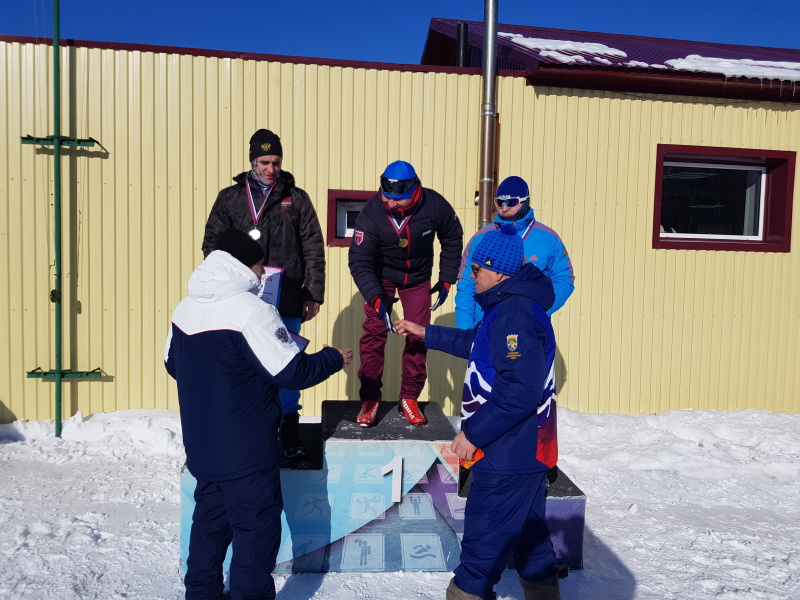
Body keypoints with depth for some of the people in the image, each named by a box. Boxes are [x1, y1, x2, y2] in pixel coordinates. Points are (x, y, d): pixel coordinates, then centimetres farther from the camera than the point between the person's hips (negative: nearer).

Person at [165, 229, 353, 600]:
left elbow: (173, 364, 16)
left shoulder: (185, 308, 3)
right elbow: (292, 373, -19)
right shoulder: (252, 311, -20)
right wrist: (334, 359, -3)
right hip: (245, 451, -8)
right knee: (257, 527, 7)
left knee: (210, 518, 22)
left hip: (201, 445, 8)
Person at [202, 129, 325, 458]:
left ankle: (289, 430, 17)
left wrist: (313, 295, 0)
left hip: (287, 302, -1)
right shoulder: (230, 198, 9)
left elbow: (313, 250, 6)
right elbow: (212, 245, 12)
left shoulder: (296, 198, 7)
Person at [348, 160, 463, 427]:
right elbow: (359, 262, -29)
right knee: (374, 333, -7)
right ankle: (369, 399, 5)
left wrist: (447, 280, -5)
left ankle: (409, 398, 15)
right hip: (382, 276, -1)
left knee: (419, 335, 1)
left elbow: (452, 240, -5)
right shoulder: (372, 212, -29)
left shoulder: (435, 205, -25)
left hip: (418, 277, 2)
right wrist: (376, 300, -41)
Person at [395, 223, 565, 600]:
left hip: (509, 455, -11)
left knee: (483, 540, 2)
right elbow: (476, 344, 25)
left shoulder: (516, 314, -25)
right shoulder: (510, 306, 9)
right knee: (527, 528, 24)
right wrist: (426, 334, 23)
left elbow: (521, 389, -31)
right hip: (524, 449, 11)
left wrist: (473, 433, -25)